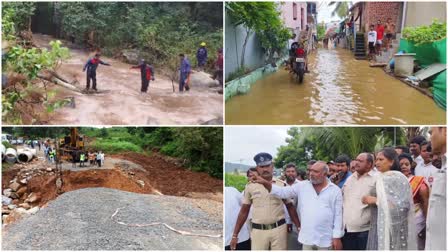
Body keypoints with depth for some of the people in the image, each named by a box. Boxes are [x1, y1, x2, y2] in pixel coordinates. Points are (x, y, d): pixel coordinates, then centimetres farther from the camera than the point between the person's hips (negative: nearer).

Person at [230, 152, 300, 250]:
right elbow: (244, 212, 5)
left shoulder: (281, 185, 1)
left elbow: (290, 208, 7)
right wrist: (235, 235, 2)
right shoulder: (250, 186, 1)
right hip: (258, 230, 0)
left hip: (279, 228, 0)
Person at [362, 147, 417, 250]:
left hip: (393, 228, -6)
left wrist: (376, 200, -15)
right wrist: (370, 200, 4)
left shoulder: (399, 178, -7)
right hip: (378, 227, 6)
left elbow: (403, 205, -16)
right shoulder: (380, 179, 13)